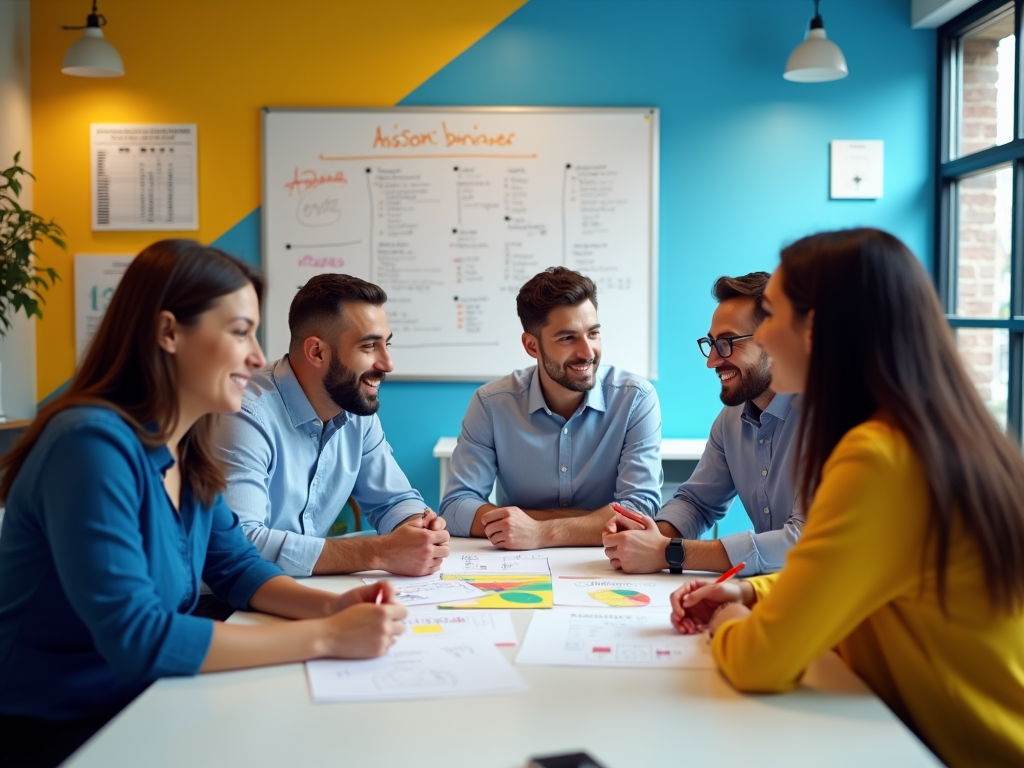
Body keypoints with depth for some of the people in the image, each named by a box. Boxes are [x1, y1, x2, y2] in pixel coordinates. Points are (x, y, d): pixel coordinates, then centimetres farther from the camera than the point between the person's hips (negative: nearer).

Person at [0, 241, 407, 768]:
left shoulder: (188, 450, 1)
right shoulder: (94, 443, -25)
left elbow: (236, 567, 9)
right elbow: (137, 640, -29)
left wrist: (330, 606, -11)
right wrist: (325, 636, -25)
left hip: (142, 708, 7)